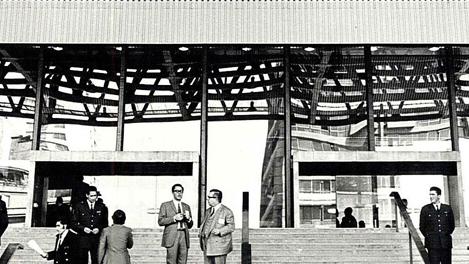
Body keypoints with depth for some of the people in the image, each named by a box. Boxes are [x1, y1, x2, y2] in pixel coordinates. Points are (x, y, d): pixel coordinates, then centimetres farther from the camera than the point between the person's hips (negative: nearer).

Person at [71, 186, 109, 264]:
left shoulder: (102, 207, 8)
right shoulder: (79, 207, 4)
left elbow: (105, 223, 12)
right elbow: (74, 223, 4)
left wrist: (99, 229, -7)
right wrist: (83, 228, -11)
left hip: (97, 240, 1)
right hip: (83, 239, -1)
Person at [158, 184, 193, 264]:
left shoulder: (186, 206, 20)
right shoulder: (165, 205, 9)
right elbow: (160, 221, -1)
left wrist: (188, 218, -2)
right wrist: (174, 218, -12)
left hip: (184, 237, 3)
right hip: (172, 237, -3)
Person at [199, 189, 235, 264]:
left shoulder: (227, 211, -5)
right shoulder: (208, 211, 18)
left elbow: (231, 226, -10)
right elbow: (204, 223, 23)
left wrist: (220, 231, -24)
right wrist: (201, 233, 3)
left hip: (219, 245, -6)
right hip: (207, 246, 6)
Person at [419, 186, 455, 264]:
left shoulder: (447, 208, 9)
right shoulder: (425, 209, 5)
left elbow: (452, 225, 17)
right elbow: (422, 227, 10)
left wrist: (446, 235, 10)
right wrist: (428, 236, 4)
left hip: (446, 243, 2)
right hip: (432, 243, -2)